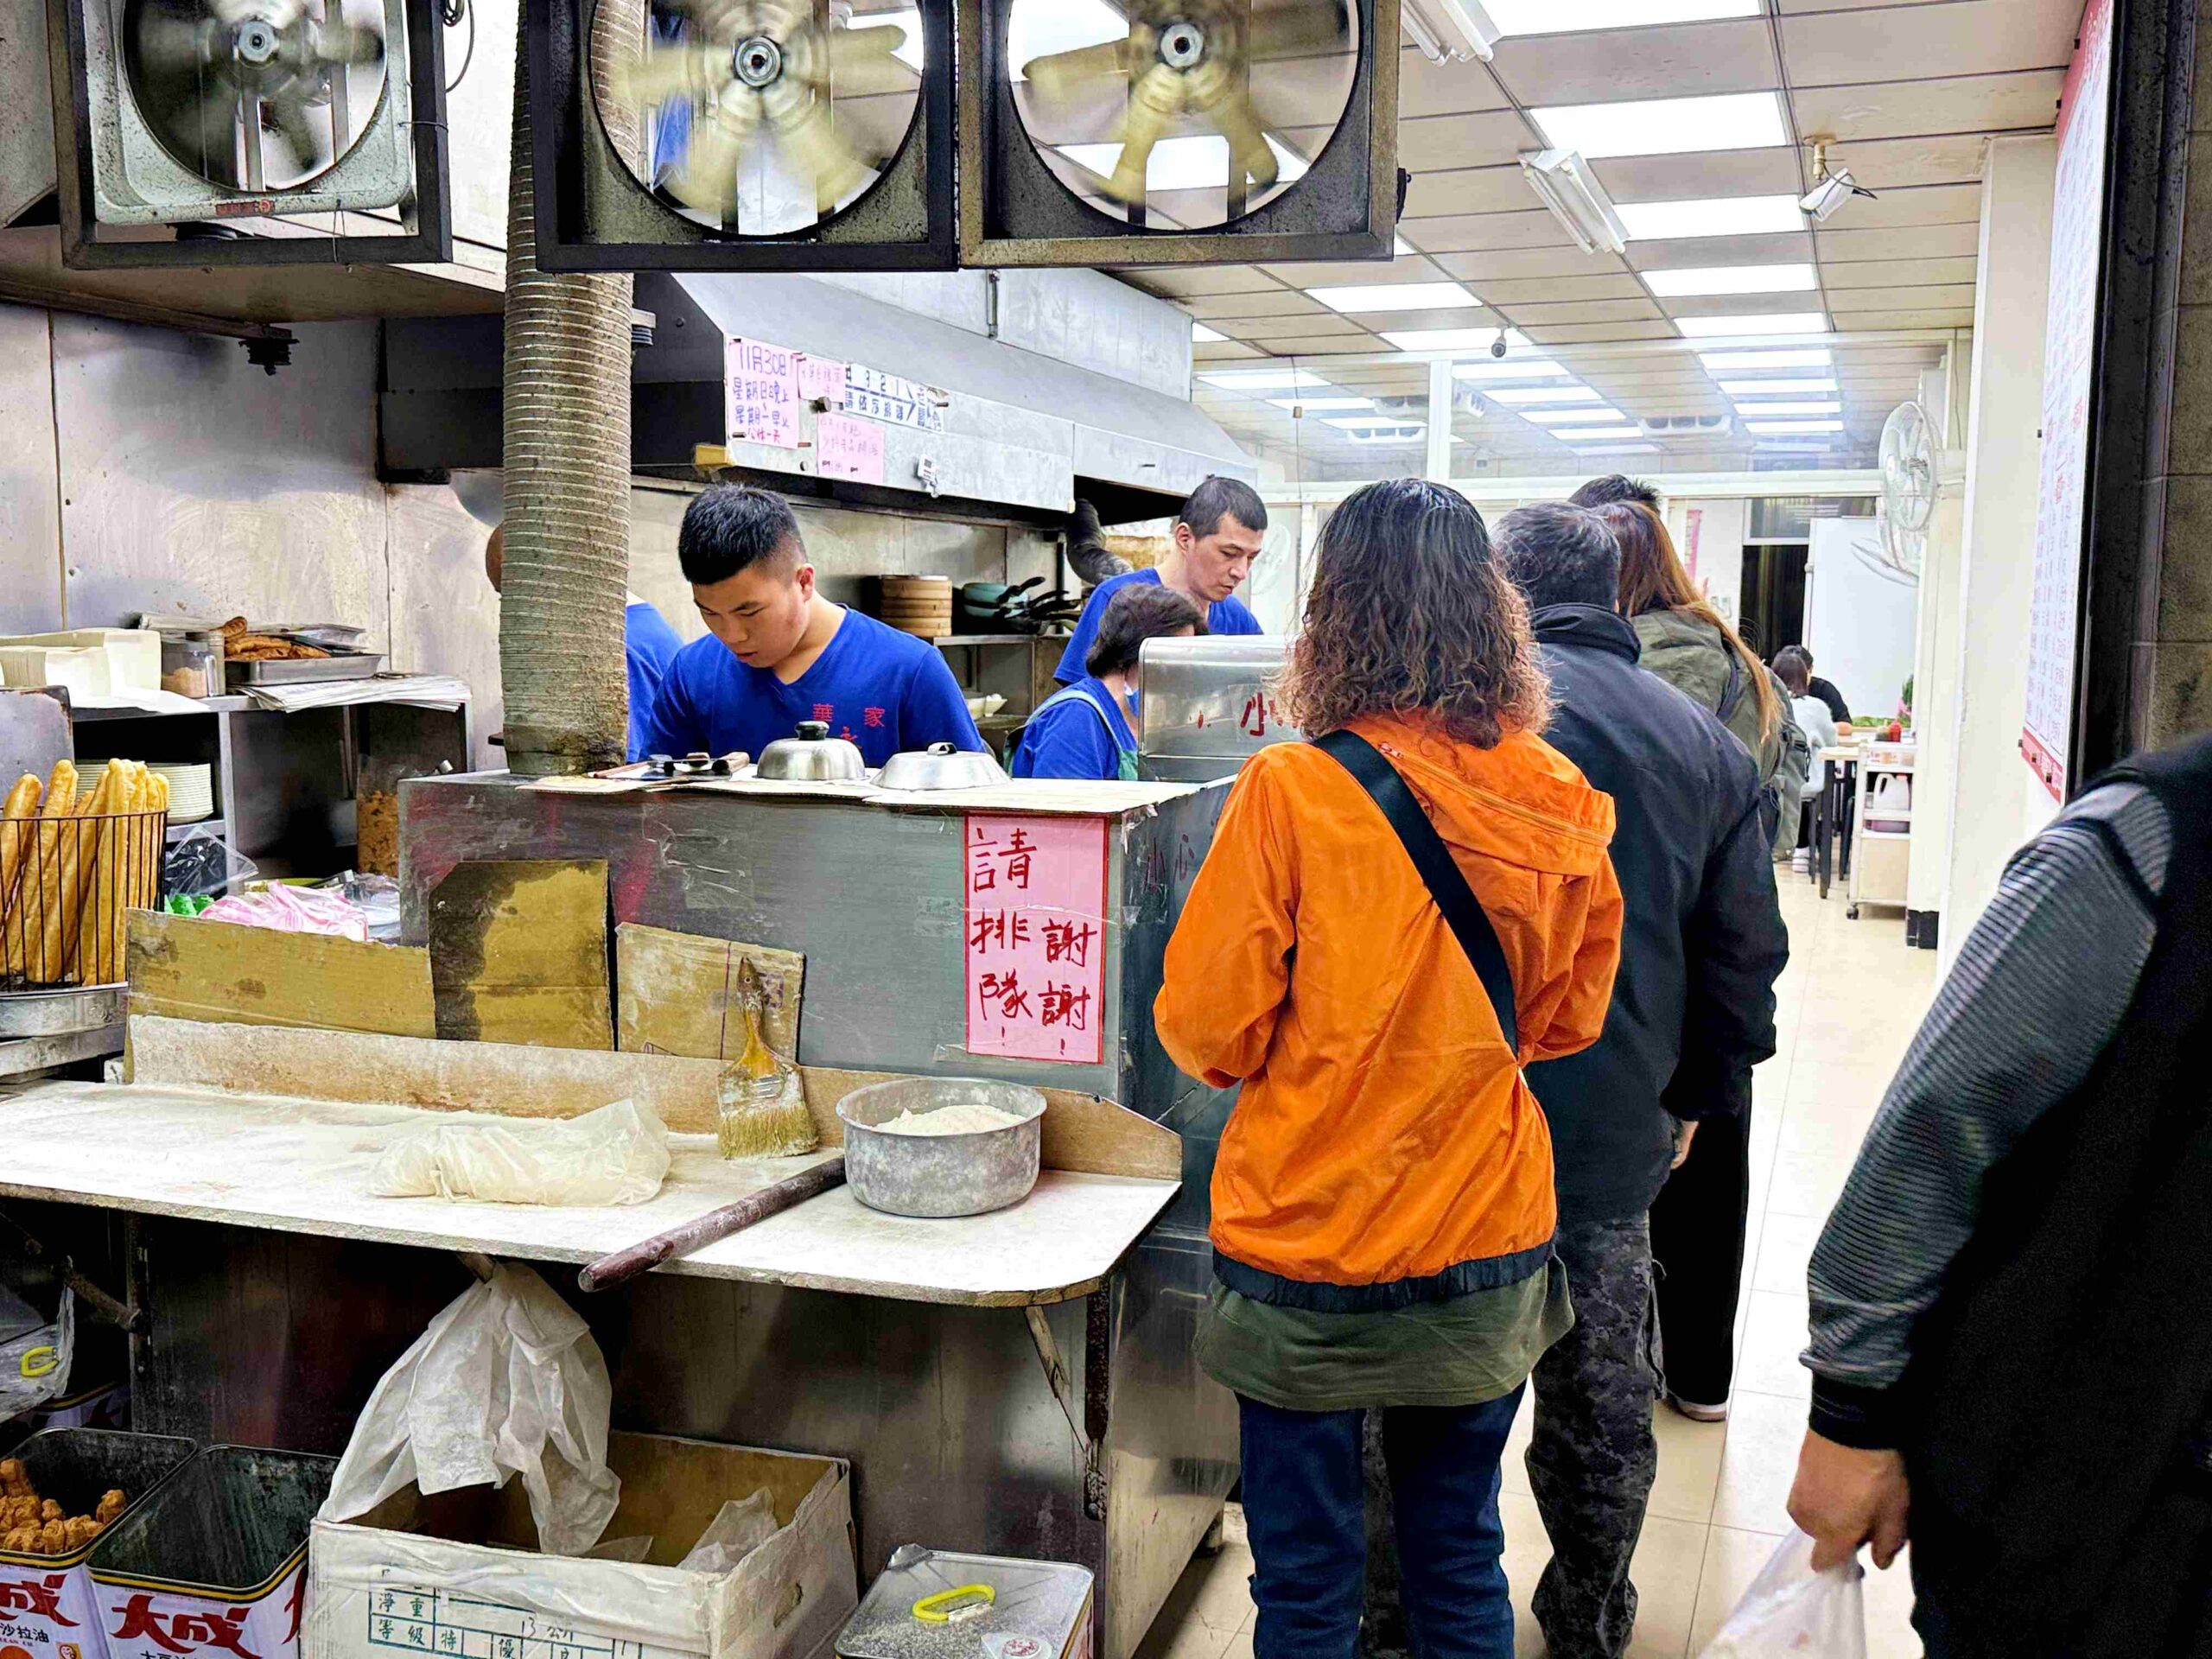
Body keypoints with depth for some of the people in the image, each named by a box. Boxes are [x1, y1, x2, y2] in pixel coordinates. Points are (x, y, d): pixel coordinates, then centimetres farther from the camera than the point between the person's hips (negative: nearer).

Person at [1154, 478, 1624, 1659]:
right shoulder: (1557, 804, -6)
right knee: (1460, 1561, 21)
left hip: (1309, 1264, -4)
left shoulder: (1293, 792, -18)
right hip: (1486, 1250, 4)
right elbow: (1568, 1016, 9)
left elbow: (1208, 1030, -11)